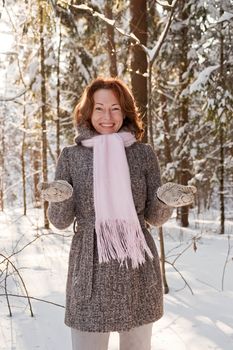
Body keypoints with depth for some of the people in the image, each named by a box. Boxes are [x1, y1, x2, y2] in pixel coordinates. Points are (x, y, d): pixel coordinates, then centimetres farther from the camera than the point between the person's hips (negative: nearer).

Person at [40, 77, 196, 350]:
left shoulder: (143, 154, 3)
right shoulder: (71, 156, 2)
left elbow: (154, 217, 5)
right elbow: (60, 221, 2)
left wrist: (168, 200, -16)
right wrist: (60, 199, -19)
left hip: (138, 272, 1)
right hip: (90, 271, -1)